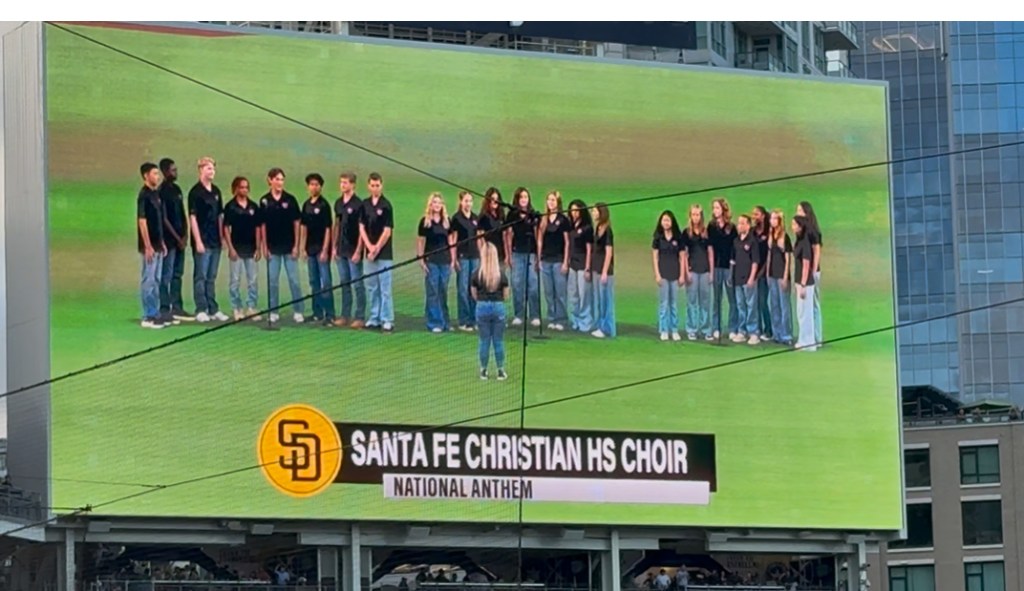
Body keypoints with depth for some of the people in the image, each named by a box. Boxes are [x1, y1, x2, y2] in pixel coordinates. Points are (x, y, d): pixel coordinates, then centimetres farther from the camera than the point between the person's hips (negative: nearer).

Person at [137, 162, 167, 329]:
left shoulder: (156, 194, 12)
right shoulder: (144, 195, -14)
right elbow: (142, 221, -18)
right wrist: (148, 246, -20)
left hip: (157, 245, 9)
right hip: (150, 246, -9)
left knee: (156, 281, 12)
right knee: (148, 281, -5)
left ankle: (155, 315, 17)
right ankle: (148, 317, -2)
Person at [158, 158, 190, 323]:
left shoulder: (177, 189, 14)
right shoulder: (162, 191, -11)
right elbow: (164, 218, -14)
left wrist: (185, 235, 3)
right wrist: (177, 238, -12)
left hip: (179, 239, 8)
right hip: (169, 239, -8)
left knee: (177, 274, 12)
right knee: (167, 275, -6)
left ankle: (177, 308, 18)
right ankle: (165, 310, -5)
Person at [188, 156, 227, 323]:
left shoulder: (216, 191, 12)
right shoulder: (196, 192, -9)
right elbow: (192, 217, -12)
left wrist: (222, 237, 11)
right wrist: (198, 241, -16)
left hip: (215, 242, 7)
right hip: (202, 242, -7)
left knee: (211, 278, 11)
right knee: (201, 277, -2)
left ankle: (213, 310, 15)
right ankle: (201, 310, 1)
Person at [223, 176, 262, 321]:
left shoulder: (253, 207, 6)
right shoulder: (230, 206, -3)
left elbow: (257, 228, 9)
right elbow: (226, 228, -4)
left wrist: (258, 248, 4)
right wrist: (230, 248, -10)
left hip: (251, 249, 3)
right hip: (236, 248, -3)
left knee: (253, 280, 5)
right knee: (235, 280, 2)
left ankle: (251, 308, 12)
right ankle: (236, 308, 9)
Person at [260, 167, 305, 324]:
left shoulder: (290, 199, -3)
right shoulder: (264, 201, 0)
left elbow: (296, 223, 0)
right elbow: (263, 225, 3)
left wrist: (296, 246, -4)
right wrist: (264, 247, 0)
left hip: (289, 247, -1)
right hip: (273, 248, 1)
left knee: (294, 280, 0)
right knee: (272, 280, 6)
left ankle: (298, 311, 6)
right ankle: (273, 312, 14)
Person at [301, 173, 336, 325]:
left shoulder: (324, 205, -9)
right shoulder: (306, 205, 9)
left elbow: (328, 228, -11)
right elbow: (303, 227, 15)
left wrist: (325, 250, -14)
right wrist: (303, 247, 10)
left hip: (322, 248, -7)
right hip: (311, 248, 7)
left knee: (326, 282, -7)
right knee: (314, 282, 11)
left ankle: (329, 315, -6)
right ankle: (318, 313, 18)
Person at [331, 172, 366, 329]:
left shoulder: (358, 204, -10)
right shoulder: (338, 203, 10)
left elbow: (361, 229, -12)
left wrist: (358, 251, -15)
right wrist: (334, 247, 10)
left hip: (354, 251, -7)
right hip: (341, 250, 7)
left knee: (357, 284, -2)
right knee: (344, 284, 11)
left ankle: (360, 317, 1)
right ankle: (345, 315, 16)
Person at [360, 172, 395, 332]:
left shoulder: (385, 205, -7)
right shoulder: (365, 205, 8)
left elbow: (387, 231, -10)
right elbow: (362, 227, 6)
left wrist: (377, 249, -12)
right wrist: (370, 246, -7)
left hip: (384, 254, -5)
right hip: (369, 252, 5)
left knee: (385, 288, -4)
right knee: (371, 287, 9)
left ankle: (387, 320, -2)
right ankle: (375, 318, 17)